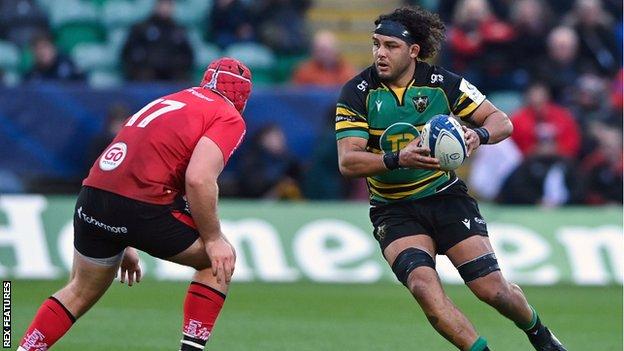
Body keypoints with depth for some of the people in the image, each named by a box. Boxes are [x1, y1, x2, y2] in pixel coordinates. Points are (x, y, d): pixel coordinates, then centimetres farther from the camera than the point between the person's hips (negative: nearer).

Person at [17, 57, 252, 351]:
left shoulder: (165, 103, 27)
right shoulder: (229, 118, 1)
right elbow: (198, 179, -15)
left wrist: (123, 246, 36)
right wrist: (213, 239, -5)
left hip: (92, 195, 7)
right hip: (144, 206, -7)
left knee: (80, 293, 26)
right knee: (220, 260, 15)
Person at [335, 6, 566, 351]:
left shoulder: (443, 83, -6)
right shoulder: (357, 93, -9)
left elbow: (501, 121, 0)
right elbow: (347, 161, -16)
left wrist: (479, 134, -24)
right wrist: (398, 159, -33)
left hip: (446, 196, 1)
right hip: (393, 210, 0)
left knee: (492, 288, -7)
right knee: (422, 283, -27)